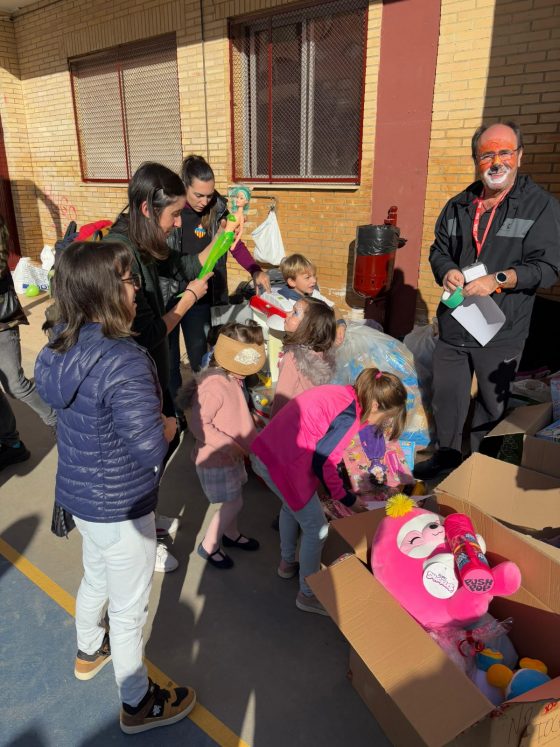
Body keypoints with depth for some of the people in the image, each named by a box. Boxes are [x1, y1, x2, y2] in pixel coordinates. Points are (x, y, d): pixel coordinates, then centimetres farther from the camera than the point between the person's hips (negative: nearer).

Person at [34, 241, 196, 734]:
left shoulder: (63, 346, -5)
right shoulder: (125, 362, -32)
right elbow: (151, 450, -32)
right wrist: (169, 425, -9)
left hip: (78, 494, 8)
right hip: (119, 508, -8)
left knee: (96, 576, 33)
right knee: (129, 609, 14)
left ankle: (89, 651, 60)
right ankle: (138, 704, 39)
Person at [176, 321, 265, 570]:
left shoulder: (231, 379, 1)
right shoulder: (213, 386, -29)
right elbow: (197, 424, -32)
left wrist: (247, 441, 8)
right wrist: (228, 445, -28)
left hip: (231, 454, 9)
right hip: (216, 458, -9)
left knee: (234, 499, 22)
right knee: (233, 502, 2)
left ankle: (231, 534, 46)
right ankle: (209, 545, 22)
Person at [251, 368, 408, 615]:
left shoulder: (344, 395, 8)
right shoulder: (349, 416, -20)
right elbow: (321, 463, -15)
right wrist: (346, 498, -1)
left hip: (265, 452, 10)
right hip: (283, 464, -10)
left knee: (292, 507, 33)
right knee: (316, 528, 7)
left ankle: (288, 564, 54)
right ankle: (308, 595, 25)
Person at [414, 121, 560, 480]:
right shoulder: (459, 205, 9)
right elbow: (439, 249, 18)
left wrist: (498, 280, -24)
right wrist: (446, 271, -4)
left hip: (501, 331, -4)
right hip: (453, 325, 4)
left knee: (493, 403, 12)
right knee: (446, 395, 15)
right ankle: (447, 454, 36)